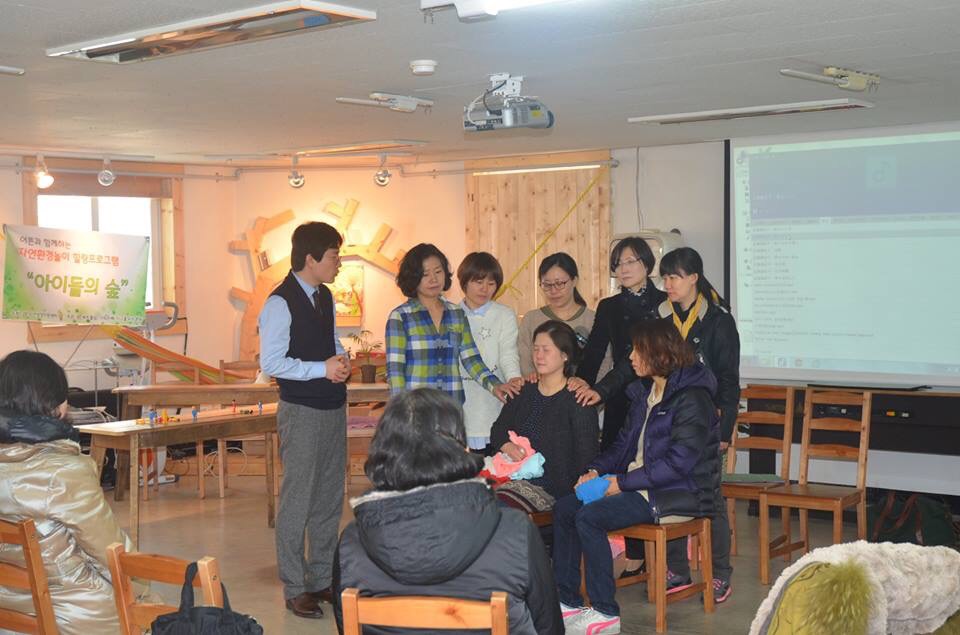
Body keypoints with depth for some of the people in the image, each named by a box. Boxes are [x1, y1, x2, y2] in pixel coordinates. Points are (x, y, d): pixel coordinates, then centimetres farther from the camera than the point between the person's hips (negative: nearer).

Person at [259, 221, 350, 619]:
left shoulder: (325, 296, 10)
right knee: (297, 502, -1)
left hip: (333, 408, 8)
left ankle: (322, 579, 25)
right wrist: (322, 369, -20)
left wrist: (341, 359, 0)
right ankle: (294, 589, 8)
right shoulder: (280, 303, -15)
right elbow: (270, 363, -19)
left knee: (330, 500, 14)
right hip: (301, 412, -8)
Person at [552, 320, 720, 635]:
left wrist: (623, 482, -20)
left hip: (679, 494, -9)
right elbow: (625, 444, 19)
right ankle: (566, 600, 1)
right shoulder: (644, 392, 14)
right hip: (636, 484, 9)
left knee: (589, 518, -24)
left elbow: (679, 462, -22)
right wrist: (595, 470, 0)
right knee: (564, 508, -3)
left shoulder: (691, 398, -15)